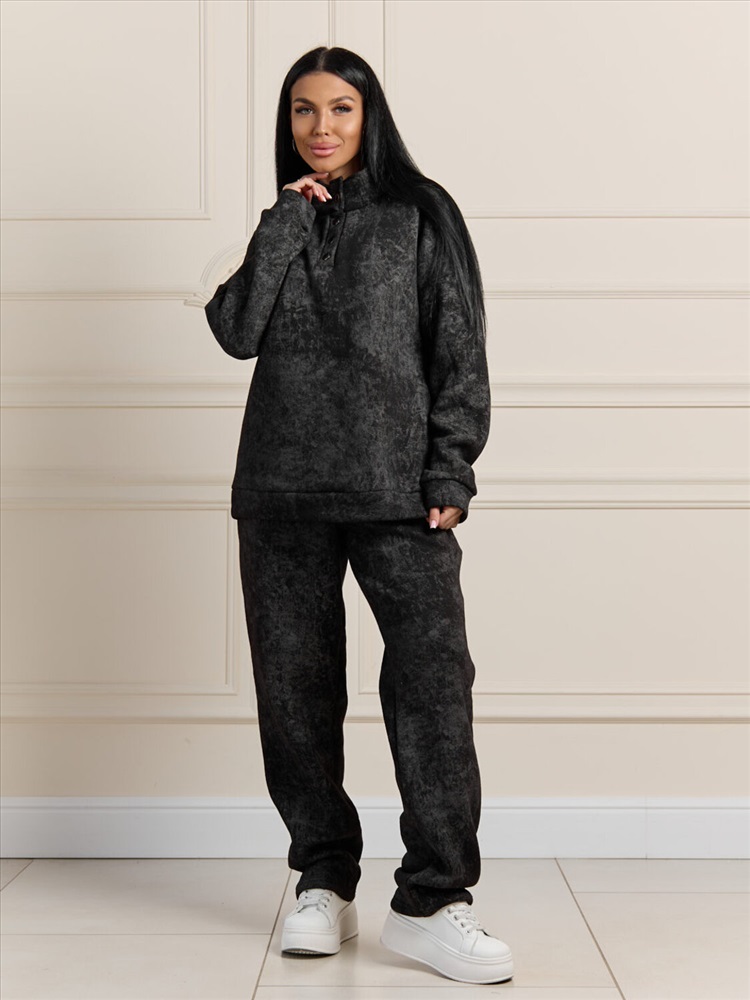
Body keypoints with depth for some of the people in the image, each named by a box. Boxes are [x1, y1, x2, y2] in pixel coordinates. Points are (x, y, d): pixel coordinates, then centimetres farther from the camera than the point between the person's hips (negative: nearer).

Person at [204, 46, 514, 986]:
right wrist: (287, 220, -2)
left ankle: (431, 902, -9)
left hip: (395, 486, -3)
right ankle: (323, 882, 17)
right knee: (295, 689, 5)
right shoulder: (282, 226, 17)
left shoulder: (419, 211, 7)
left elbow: (461, 348, 1)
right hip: (283, 489, 4)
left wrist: (450, 471, -8)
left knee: (432, 678, -13)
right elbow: (237, 331, 0)